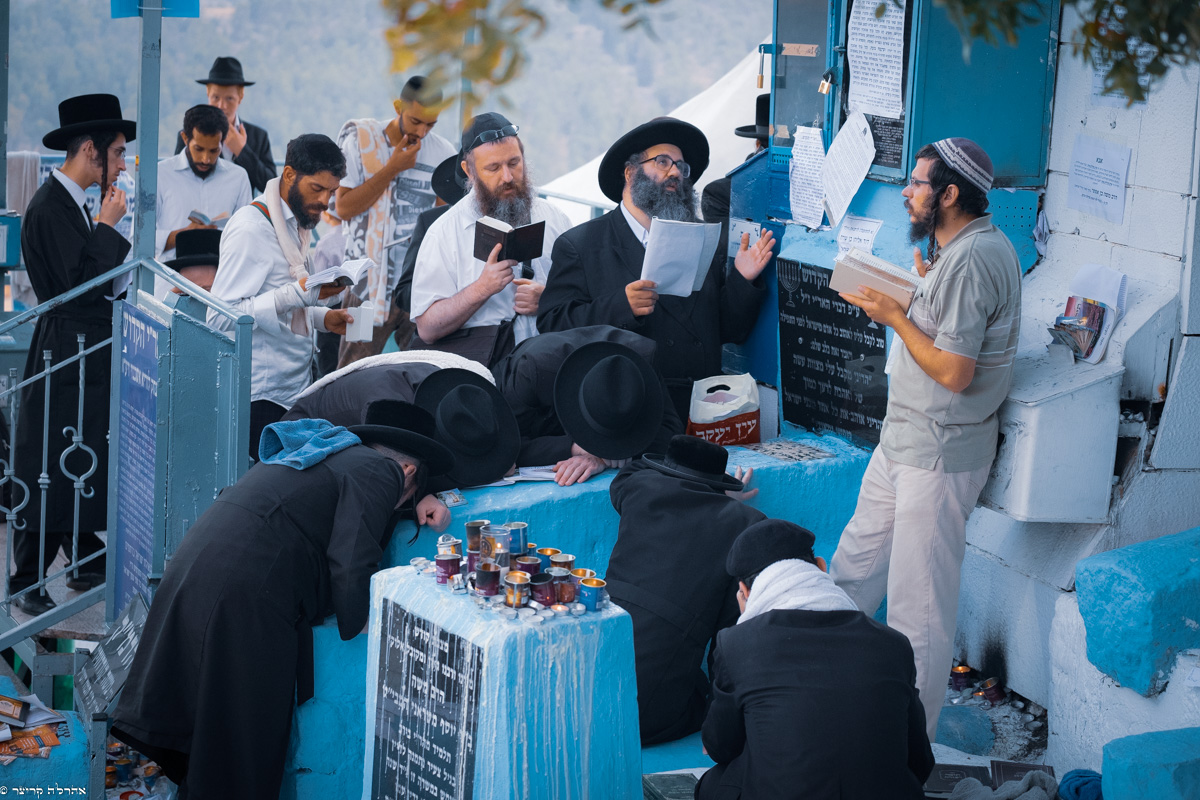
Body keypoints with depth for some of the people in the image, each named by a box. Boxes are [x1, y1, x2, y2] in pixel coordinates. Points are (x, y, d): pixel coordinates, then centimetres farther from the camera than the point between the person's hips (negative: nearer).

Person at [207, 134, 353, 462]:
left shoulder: (296, 224, 15)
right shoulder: (251, 229, -14)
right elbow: (220, 317, -22)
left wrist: (321, 317, 6)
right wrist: (300, 293, -26)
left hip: (296, 389, 9)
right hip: (261, 398, -9)